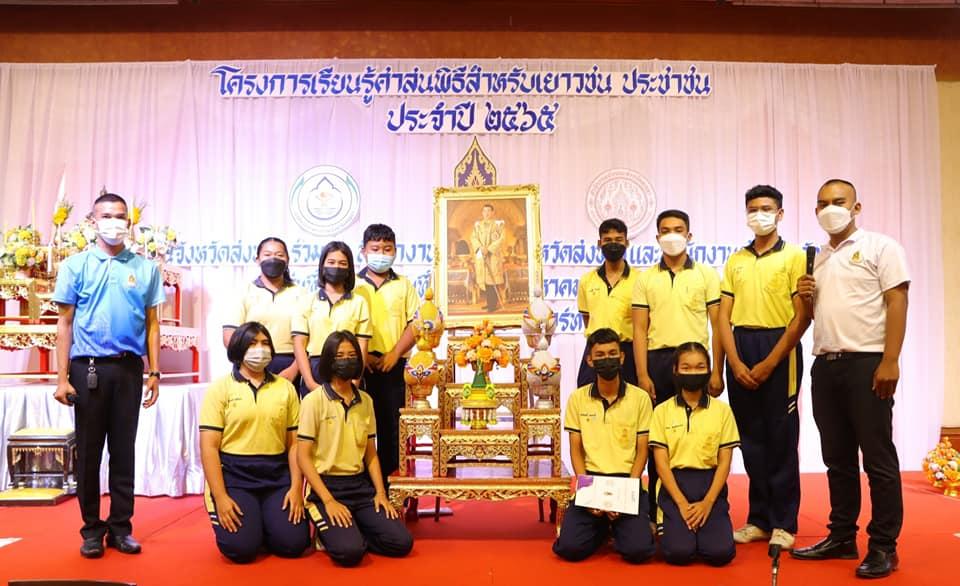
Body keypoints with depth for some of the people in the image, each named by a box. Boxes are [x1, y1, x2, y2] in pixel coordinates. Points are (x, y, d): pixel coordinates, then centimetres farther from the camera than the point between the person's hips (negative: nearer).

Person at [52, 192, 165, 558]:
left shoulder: (146, 268, 6)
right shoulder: (76, 265, 3)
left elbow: (152, 323, 7)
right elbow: (65, 322, 1)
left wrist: (154, 372, 2)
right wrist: (62, 377, -5)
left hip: (129, 367, 1)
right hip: (88, 367, -1)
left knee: (124, 449, 8)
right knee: (89, 451, 7)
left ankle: (120, 527, 18)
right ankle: (92, 528, 19)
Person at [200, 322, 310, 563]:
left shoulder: (286, 388, 8)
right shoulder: (220, 387, 0)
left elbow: (295, 443, 7)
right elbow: (209, 446, -5)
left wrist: (296, 488, -4)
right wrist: (220, 497, -13)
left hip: (277, 475, 2)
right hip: (233, 474, -2)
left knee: (293, 543, -11)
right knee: (240, 547, -18)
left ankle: (264, 522, 22)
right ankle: (248, 521, 18)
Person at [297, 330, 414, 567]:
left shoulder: (366, 401, 8)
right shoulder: (314, 400, -7)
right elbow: (304, 456, -10)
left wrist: (380, 492, 0)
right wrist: (328, 500, -18)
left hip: (360, 485, 5)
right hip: (326, 485, -5)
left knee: (401, 542, -11)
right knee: (349, 551, -27)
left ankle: (349, 532, 10)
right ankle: (330, 532, 6)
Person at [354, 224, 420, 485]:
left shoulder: (403, 285, 10)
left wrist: (394, 353, -9)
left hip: (393, 365, 1)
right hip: (359, 365, -1)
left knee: (391, 425, 4)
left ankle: (387, 481, 14)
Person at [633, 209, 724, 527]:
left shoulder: (706, 274, 6)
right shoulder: (645, 279, 9)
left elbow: (718, 325, 3)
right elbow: (639, 329, 4)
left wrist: (717, 372, -4)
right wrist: (642, 374, -5)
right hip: (657, 361, 1)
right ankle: (657, 511, 16)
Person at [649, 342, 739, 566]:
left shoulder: (722, 410, 3)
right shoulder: (662, 411, 1)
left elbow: (724, 461, 1)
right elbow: (661, 462, -2)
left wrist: (707, 502, -11)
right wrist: (682, 503, -12)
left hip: (710, 485, 1)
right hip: (674, 484, -1)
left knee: (720, 552, -18)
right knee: (679, 552, -20)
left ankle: (701, 527, 14)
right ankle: (669, 529, 13)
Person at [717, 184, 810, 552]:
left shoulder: (794, 256, -1)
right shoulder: (735, 261, 12)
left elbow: (802, 317, -8)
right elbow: (724, 317, 7)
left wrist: (768, 364, -12)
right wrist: (735, 363, -6)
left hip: (779, 350, -4)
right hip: (740, 353, 4)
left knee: (781, 439, 2)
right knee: (751, 438, 9)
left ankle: (784, 523, 13)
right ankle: (759, 518, 19)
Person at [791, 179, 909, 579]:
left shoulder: (880, 247, -1)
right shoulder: (817, 258, 17)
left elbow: (897, 303, -9)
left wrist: (890, 361, -17)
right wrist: (806, 298, 0)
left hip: (867, 363, -6)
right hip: (825, 365, 6)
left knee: (878, 458, 0)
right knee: (838, 458, 11)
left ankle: (883, 546, 9)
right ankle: (842, 537, 20)